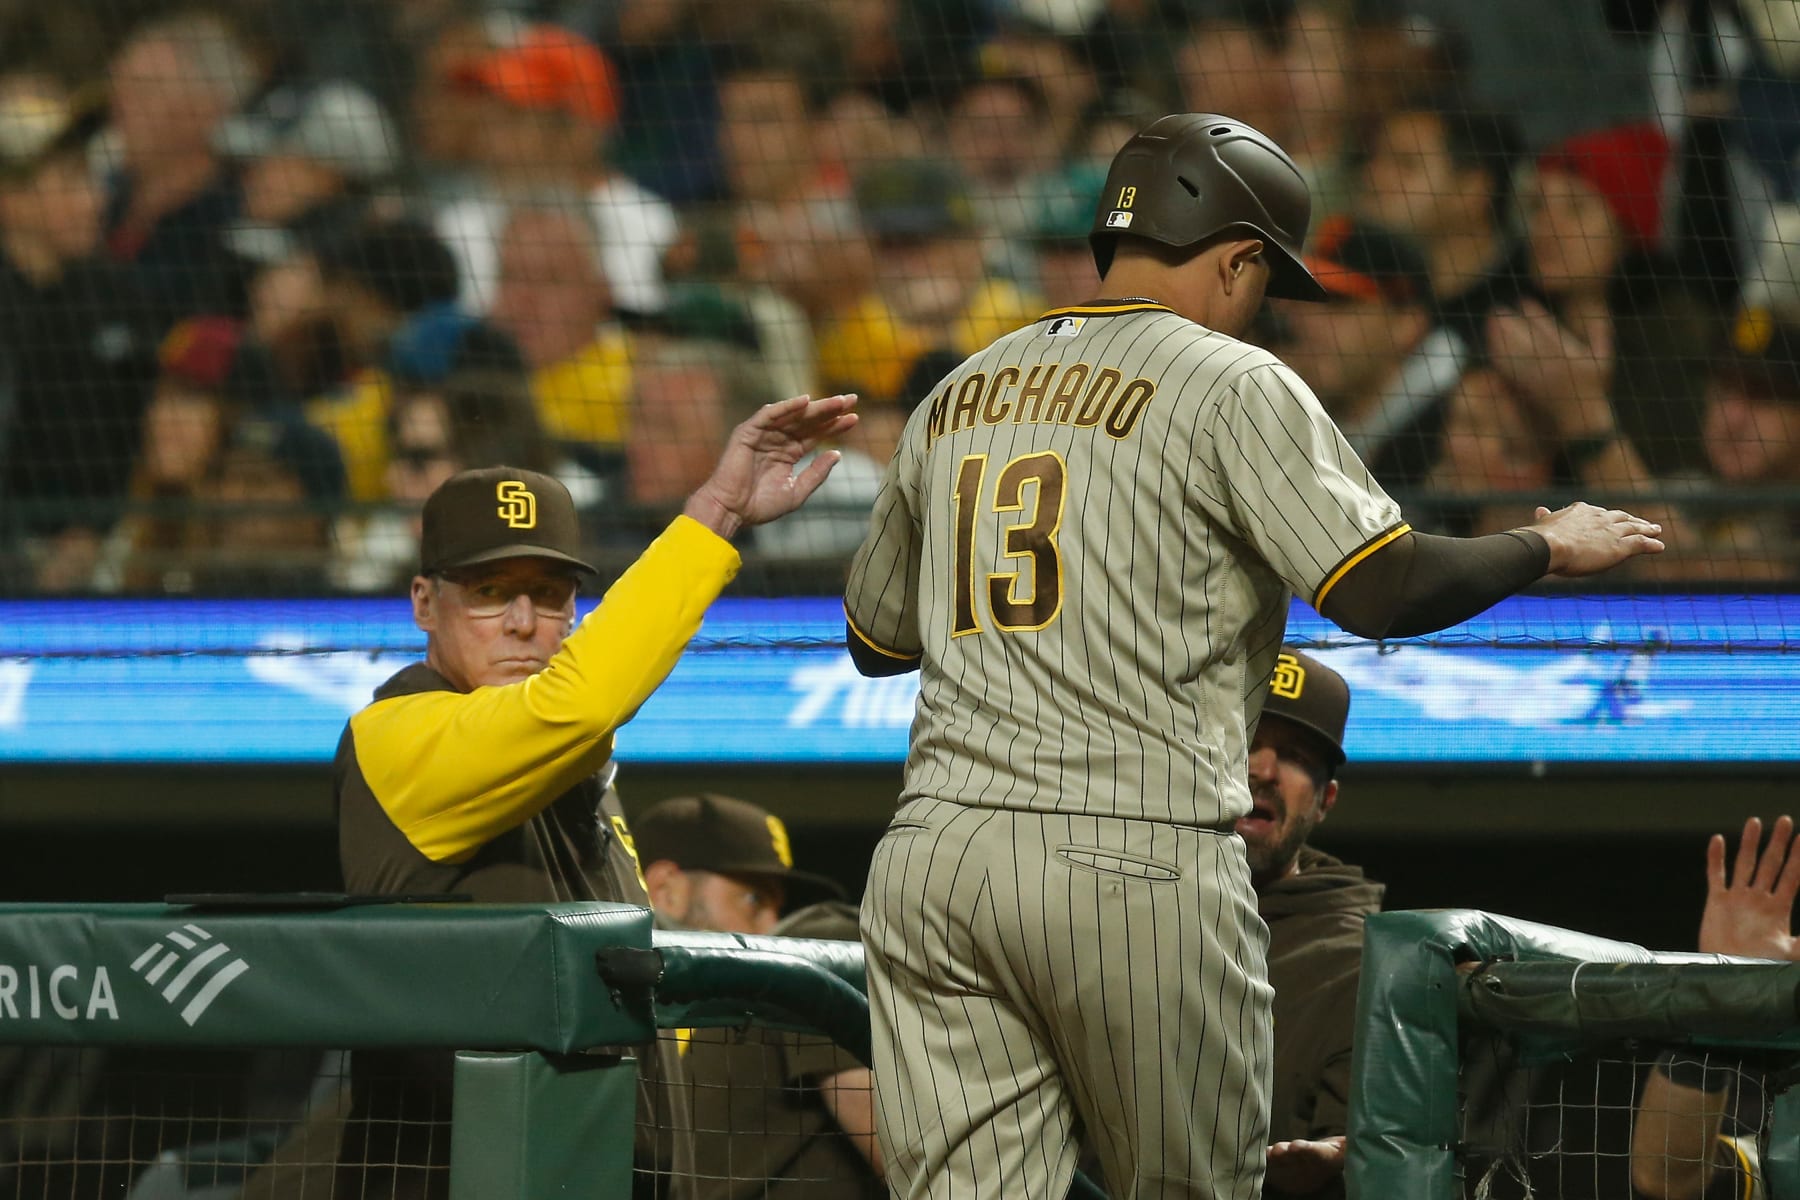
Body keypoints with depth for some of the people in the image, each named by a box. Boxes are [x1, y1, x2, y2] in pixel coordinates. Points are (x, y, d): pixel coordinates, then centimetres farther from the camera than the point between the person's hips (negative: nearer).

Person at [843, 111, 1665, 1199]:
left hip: (932, 857, 5)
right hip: (1140, 855, -5)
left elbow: (874, 637, 27)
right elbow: (1381, 588, -10)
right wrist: (1548, 547, 6)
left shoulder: (955, 398, 19)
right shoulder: (1232, 385, 0)